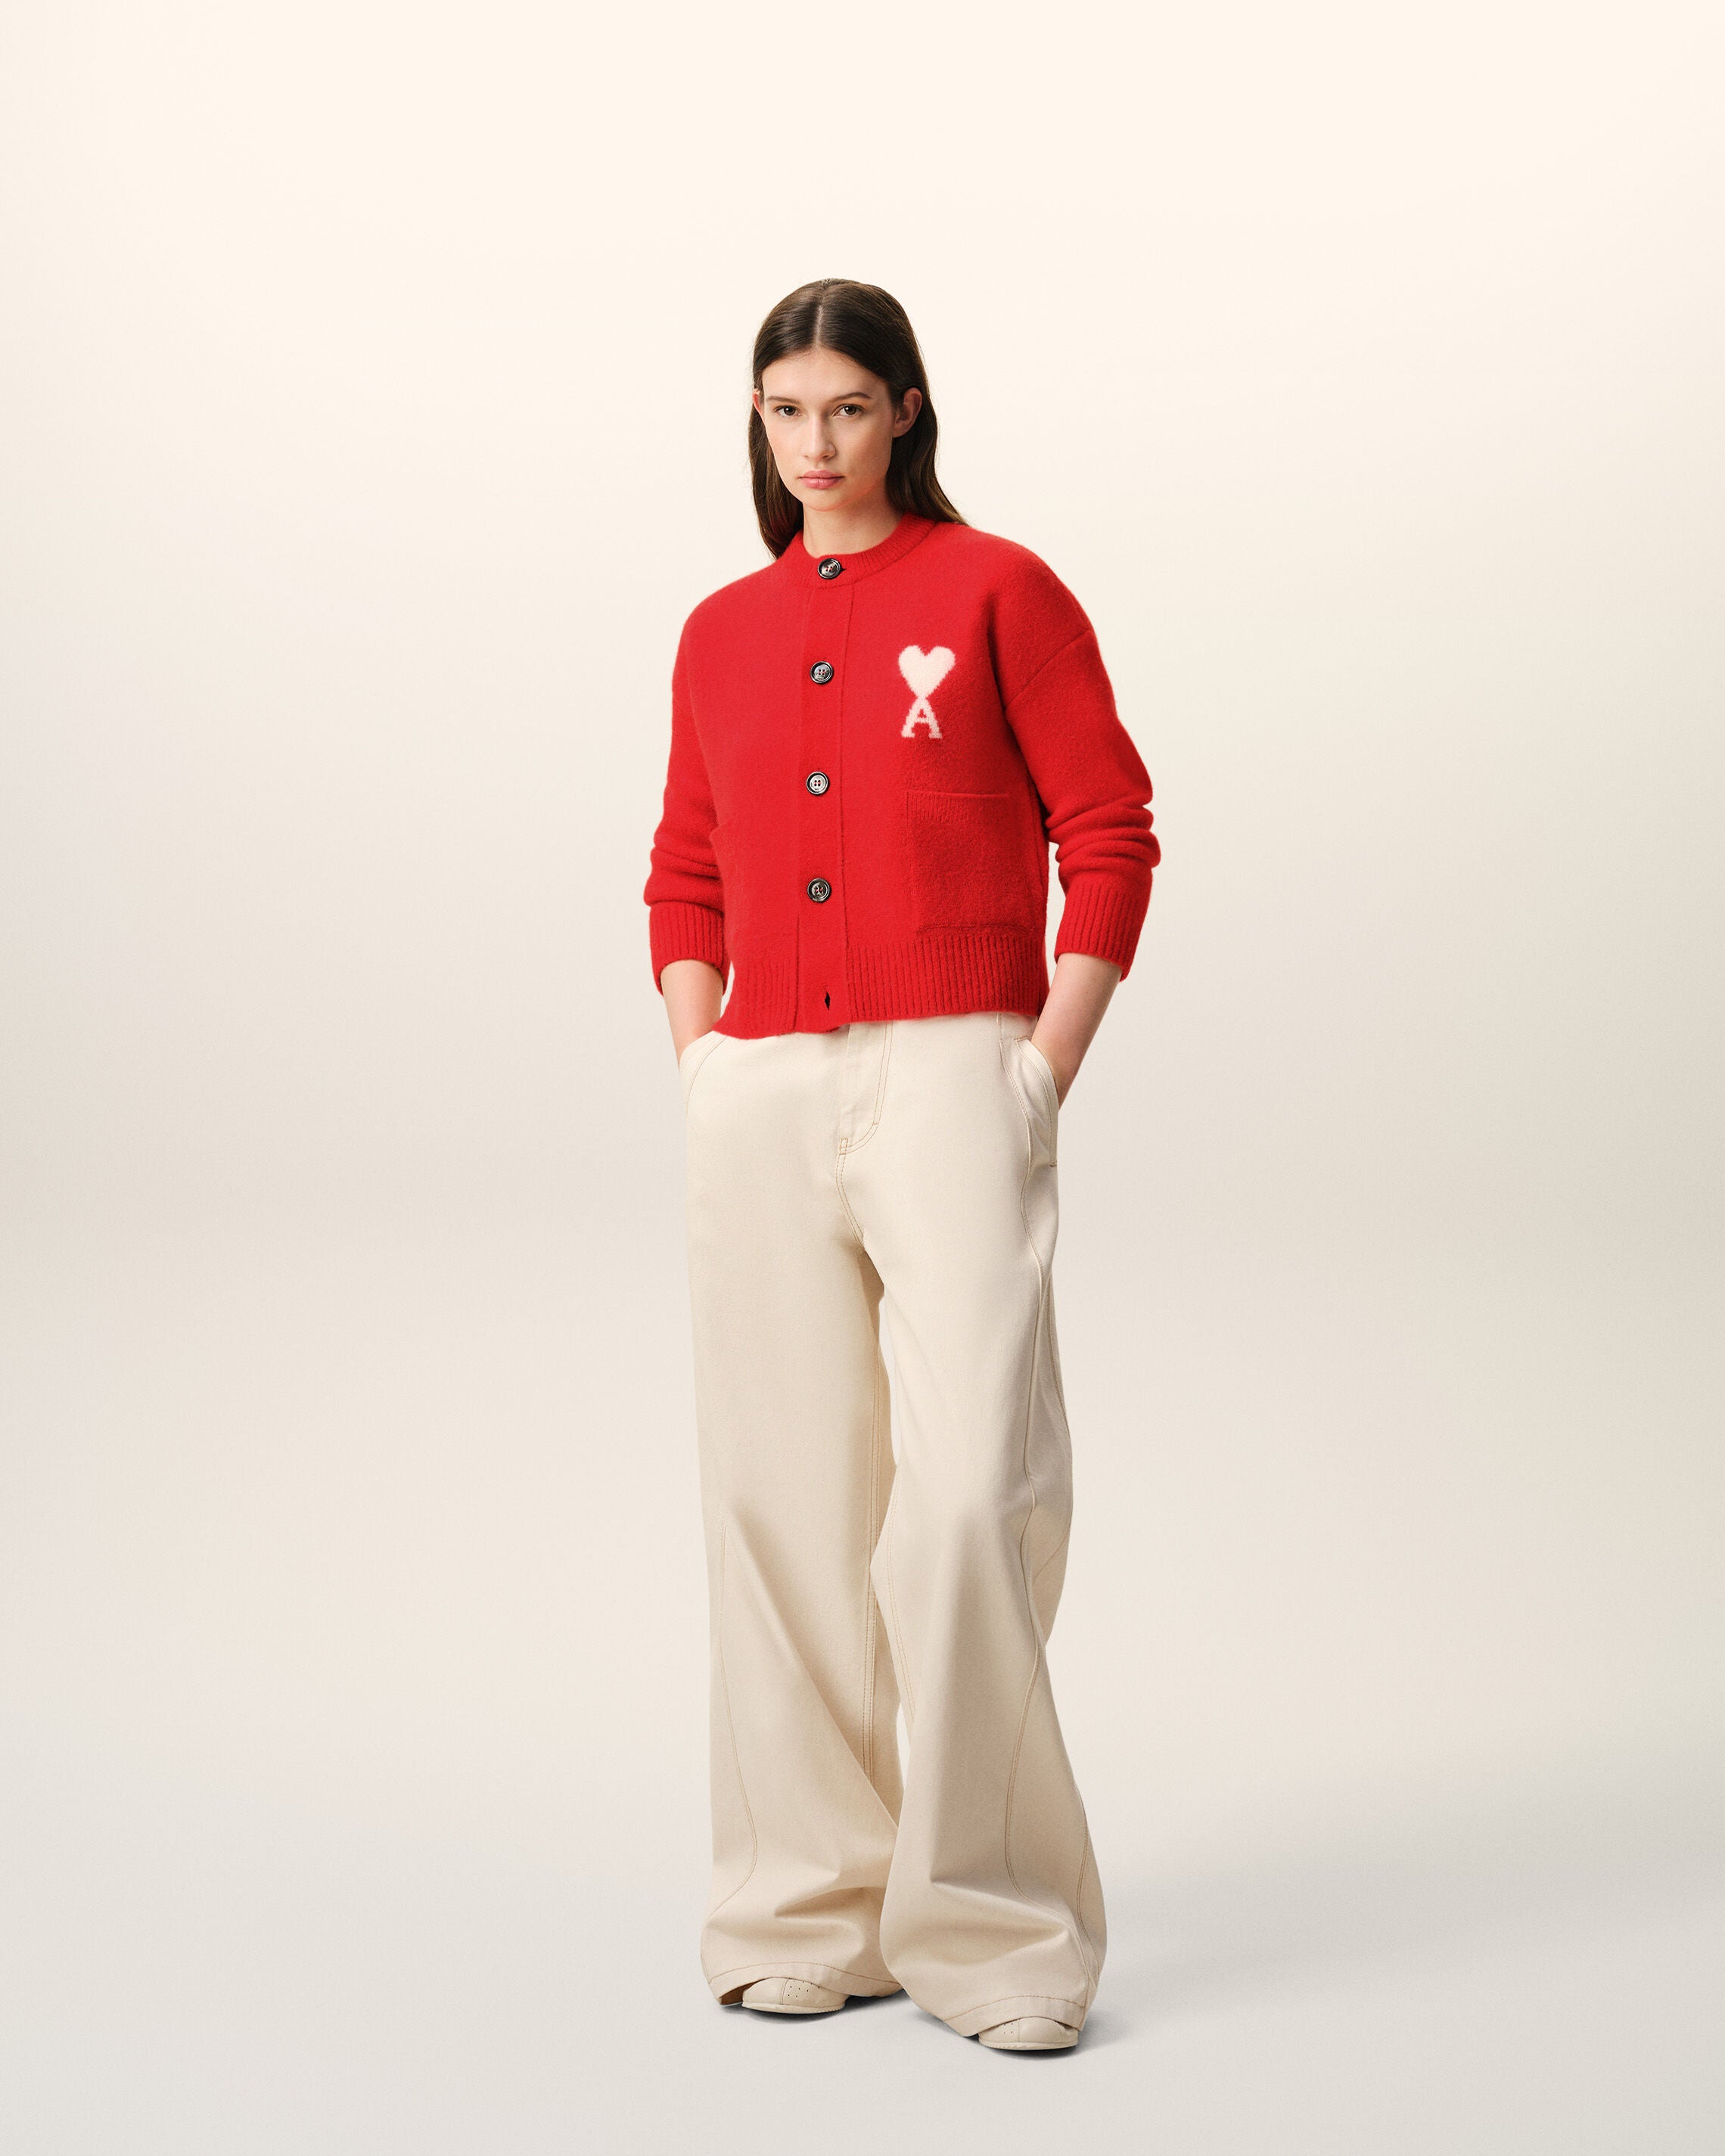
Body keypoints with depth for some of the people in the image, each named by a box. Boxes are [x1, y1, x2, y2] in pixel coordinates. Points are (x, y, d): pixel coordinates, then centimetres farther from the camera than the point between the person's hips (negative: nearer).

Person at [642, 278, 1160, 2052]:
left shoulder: (997, 591, 3)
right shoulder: (722, 634, 16)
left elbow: (1110, 834, 1)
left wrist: (1045, 1068, -6)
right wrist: (701, 1064, 7)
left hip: (949, 1074, -4)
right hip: (758, 1097, 4)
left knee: (971, 1494, -13)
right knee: (782, 1500, 5)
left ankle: (992, 1920, 1)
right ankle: (811, 1908, 16)